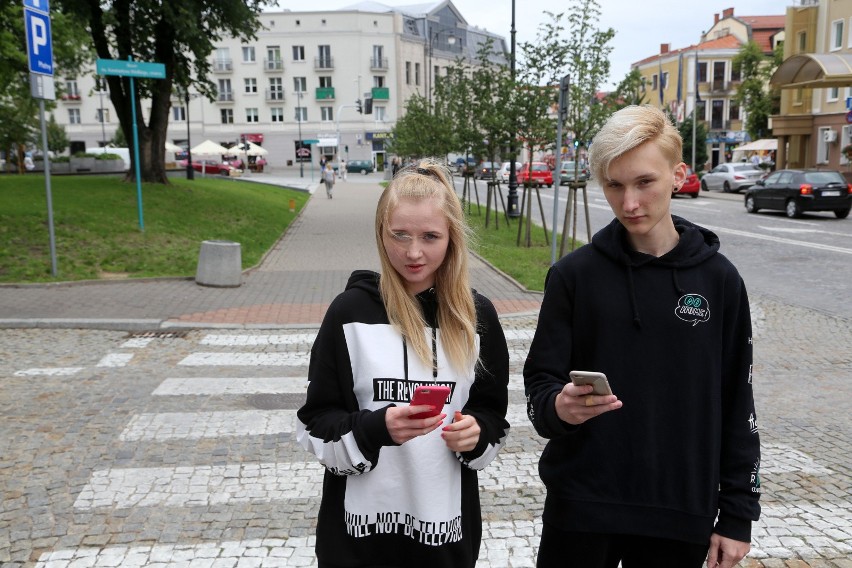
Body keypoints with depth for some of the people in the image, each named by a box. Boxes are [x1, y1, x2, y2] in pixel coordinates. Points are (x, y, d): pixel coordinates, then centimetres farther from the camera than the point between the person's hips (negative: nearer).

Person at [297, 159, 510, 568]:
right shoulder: (350, 312, -9)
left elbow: (492, 411, 8)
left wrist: (476, 433, -13)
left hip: (445, 521, 2)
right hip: (363, 522, -2)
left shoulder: (477, 316, -2)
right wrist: (375, 428, -23)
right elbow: (316, 424, -6)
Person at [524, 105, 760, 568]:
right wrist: (558, 407, -25)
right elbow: (540, 384, -3)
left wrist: (738, 513, 3)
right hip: (579, 510, 0)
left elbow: (737, 405, 3)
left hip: (682, 515, 1)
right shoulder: (574, 274, -5)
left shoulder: (719, 279, -2)